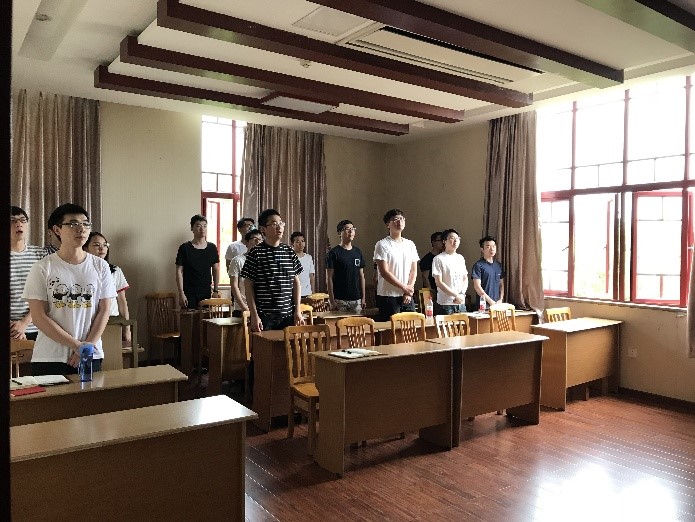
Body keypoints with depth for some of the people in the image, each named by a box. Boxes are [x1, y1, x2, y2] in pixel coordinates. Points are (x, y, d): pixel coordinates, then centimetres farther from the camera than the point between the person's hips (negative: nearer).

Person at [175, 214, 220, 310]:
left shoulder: (212, 248, 7)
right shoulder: (185, 248, -3)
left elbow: (216, 270, 13)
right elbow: (179, 272, -4)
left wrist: (216, 290, 7)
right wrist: (181, 293, -10)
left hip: (206, 293, 3)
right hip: (189, 294, -3)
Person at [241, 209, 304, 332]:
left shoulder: (289, 252, 7)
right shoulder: (256, 254, -5)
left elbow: (296, 282, 11)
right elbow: (249, 286, -4)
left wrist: (298, 310, 5)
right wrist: (254, 316, -9)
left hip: (288, 316, 4)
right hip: (264, 317, -4)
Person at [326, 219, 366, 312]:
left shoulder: (358, 252, 10)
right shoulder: (333, 253, -5)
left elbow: (361, 276, 14)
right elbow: (329, 278, -7)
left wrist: (363, 297, 10)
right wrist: (331, 300, -11)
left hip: (356, 299, 5)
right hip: (339, 300, -4)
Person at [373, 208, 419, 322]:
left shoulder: (410, 244, 11)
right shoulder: (382, 245, -6)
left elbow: (414, 270, 10)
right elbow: (384, 272, -12)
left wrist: (409, 292, -4)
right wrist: (404, 288, -9)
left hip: (407, 297, 5)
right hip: (388, 296, -5)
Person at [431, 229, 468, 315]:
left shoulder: (460, 258, 13)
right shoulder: (439, 259, -6)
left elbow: (465, 278, 15)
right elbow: (439, 283, -10)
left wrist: (462, 294, -4)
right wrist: (456, 295, -13)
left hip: (461, 303, 6)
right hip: (445, 304, -5)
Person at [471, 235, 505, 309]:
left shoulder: (499, 266, 14)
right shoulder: (478, 265, -6)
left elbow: (501, 284, 18)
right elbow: (477, 286, -11)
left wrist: (500, 299, 3)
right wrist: (490, 301, -12)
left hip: (497, 305, 6)